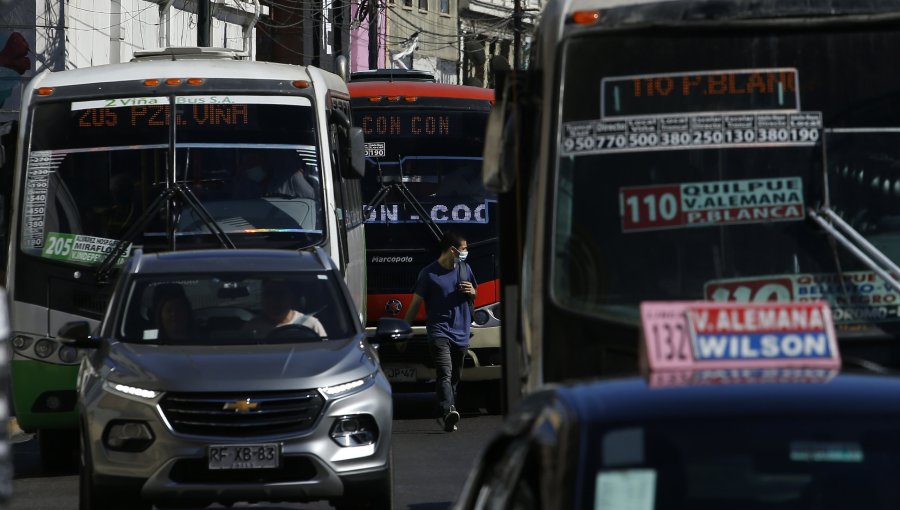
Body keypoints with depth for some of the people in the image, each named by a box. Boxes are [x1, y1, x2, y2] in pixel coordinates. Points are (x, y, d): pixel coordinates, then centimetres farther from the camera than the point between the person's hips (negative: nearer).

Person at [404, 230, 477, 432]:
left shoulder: (464, 269, 14)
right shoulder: (429, 274, -3)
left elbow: (474, 298, 27)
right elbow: (415, 304, 0)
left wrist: (471, 292, 2)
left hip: (461, 334, 6)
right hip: (439, 331, -6)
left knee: (455, 377, 9)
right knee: (445, 374, -22)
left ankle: (445, 417, 18)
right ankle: (448, 411, -40)